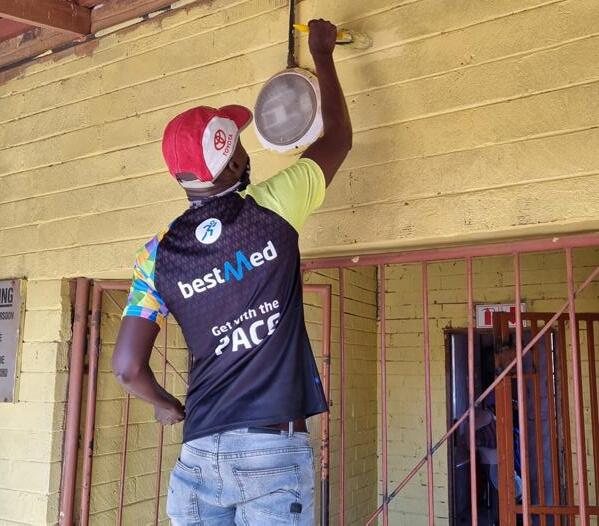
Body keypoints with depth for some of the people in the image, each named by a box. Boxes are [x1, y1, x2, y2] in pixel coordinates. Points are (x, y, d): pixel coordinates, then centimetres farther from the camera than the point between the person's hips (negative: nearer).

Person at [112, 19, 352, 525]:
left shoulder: (158, 254, 0)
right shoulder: (272, 209, -7)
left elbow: (127, 367, -1)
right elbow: (338, 136, 10)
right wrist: (322, 52, 23)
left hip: (199, 452, 3)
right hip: (274, 447, -3)